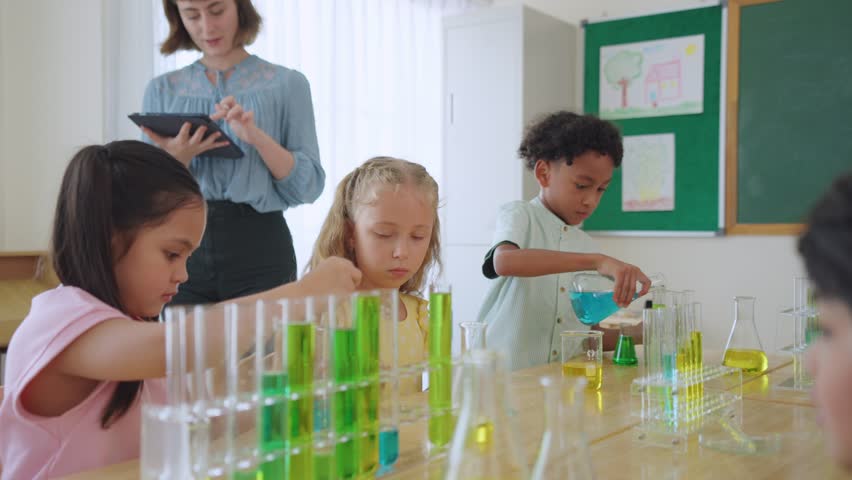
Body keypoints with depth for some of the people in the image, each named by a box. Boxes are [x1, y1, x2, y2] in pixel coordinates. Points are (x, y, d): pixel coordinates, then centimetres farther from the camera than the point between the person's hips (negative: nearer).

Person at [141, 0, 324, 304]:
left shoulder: (287, 84, 1)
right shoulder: (162, 90, 8)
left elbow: (308, 187, -4)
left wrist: (257, 137, -18)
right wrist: (176, 160, -13)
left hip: (259, 247, -2)